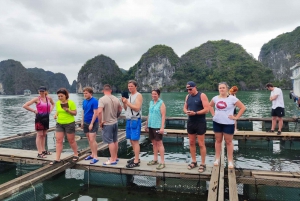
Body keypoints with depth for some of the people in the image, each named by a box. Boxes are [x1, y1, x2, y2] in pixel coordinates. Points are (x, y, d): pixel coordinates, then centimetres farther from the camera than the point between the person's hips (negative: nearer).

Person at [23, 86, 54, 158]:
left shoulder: (49, 98, 5)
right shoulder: (37, 99, -9)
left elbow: (53, 104, 27)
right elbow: (25, 105, -13)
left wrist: (50, 110, 11)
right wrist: (34, 110, -11)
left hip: (46, 118, 6)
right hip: (39, 118, -6)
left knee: (44, 135, 13)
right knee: (39, 135, -2)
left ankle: (43, 150, 24)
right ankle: (39, 153, 2)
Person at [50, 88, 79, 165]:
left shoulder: (71, 102, -11)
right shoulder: (57, 103, 4)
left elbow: (75, 113, -8)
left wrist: (68, 110, -24)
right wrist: (56, 115, -4)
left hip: (69, 124, -5)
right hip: (59, 124, 5)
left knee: (71, 140, 7)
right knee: (58, 141, 2)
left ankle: (76, 155, 27)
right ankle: (57, 159, 8)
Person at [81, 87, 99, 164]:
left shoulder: (94, 101, -14)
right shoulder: (84, 101, 8)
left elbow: (95, 113, -17)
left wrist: (91, 124, -19)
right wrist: (82, 122, 14)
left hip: (93, 123, -7)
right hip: (86, 123, 8)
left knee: (92, 140, -10)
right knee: (89, 139, 12)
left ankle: (95, 157, -3)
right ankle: (92, 154, 23)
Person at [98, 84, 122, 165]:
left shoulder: (102, 99, -17)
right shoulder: (116, 99, 3)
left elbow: (99, 112, -28)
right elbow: (120, 109, 16)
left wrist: (100, 122, -16)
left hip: (107, 124, -7)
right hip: (115, 122, 7)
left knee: (110, 142, 1)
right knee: (115, 141, 16)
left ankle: (113, 160, 8)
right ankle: (115, 157, 28)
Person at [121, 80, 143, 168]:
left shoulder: (138, 95, -8)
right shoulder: (129, 96, 17)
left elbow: (137, 108, -19)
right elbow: (126, 109, 16)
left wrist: (127, 102, -20)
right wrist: (124, 103, -2)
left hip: (135, 120, -8)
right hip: (128, 120, 9)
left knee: (135, 140, -8)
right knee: (131, 140, 12)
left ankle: (136, 162, -5)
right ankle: (136, 158, 24)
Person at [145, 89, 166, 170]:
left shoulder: (161, 103, -7)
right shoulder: (151, 102, 12)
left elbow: (163, 116, -12)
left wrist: (162, 127, -18)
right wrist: (146, 124, 16)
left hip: (158, 126, -6)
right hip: (151, 126, 6)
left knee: (159, 143, -4)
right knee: (154, 143, 13)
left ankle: (162, 162, 2)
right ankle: (155, 159, 24)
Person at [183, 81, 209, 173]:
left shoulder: (202, 95, -10)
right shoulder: (188, 96, 9)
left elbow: (206, 109, -16)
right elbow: (185, 108, 12)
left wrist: (195, 113, -25)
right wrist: (186, 111, -12)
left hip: (200, 122, -6)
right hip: (190, 122, 6)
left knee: (201, 144, 0)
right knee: (191, 143, 12)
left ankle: (203, 164, 11)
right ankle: (194, 162, 25)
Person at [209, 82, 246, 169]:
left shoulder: (232, 98, -9)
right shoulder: (215, 98, 3)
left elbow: (243, 107, -7)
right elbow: (210, 106, 21)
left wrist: (236, 117, -10)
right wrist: (213, 114, 9)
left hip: (228, 123, -3)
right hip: (217, 122, 4)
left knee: (228, 142, 5)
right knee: (218, 140, 12)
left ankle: (230, 161, 14)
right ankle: (217, 159, 22)